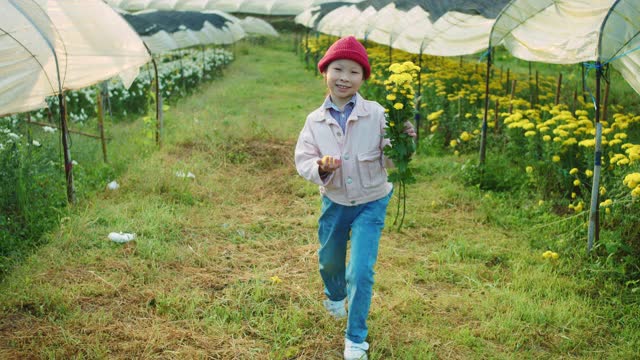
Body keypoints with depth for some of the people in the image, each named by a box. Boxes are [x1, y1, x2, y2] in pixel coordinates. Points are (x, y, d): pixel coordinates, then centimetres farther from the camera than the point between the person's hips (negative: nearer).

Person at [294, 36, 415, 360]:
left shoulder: (376, 115, -17)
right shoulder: (315, 121, -10)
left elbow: (388, 162, -14)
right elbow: (302, 160, -11)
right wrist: (321, 168, -32)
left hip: (370, 203, -3)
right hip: (334, 202, 3)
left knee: (361, 271, -9)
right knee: (329, 260, 24)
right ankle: (335, 296, 61)